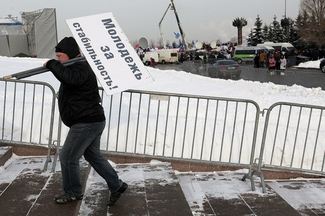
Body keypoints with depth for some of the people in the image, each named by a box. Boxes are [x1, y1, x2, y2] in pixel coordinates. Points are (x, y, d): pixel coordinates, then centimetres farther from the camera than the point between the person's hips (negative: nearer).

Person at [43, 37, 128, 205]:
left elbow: (69, 78, -38)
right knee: (93, 155, 20)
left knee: (67, 157, 1)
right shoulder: (77, 67, 18)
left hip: (86, 123, -11)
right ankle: (116, 185, 25)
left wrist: (52, 64, -27)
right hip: (93, 121, 11)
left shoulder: (81, 68, -17)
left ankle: (73, 193, 20)